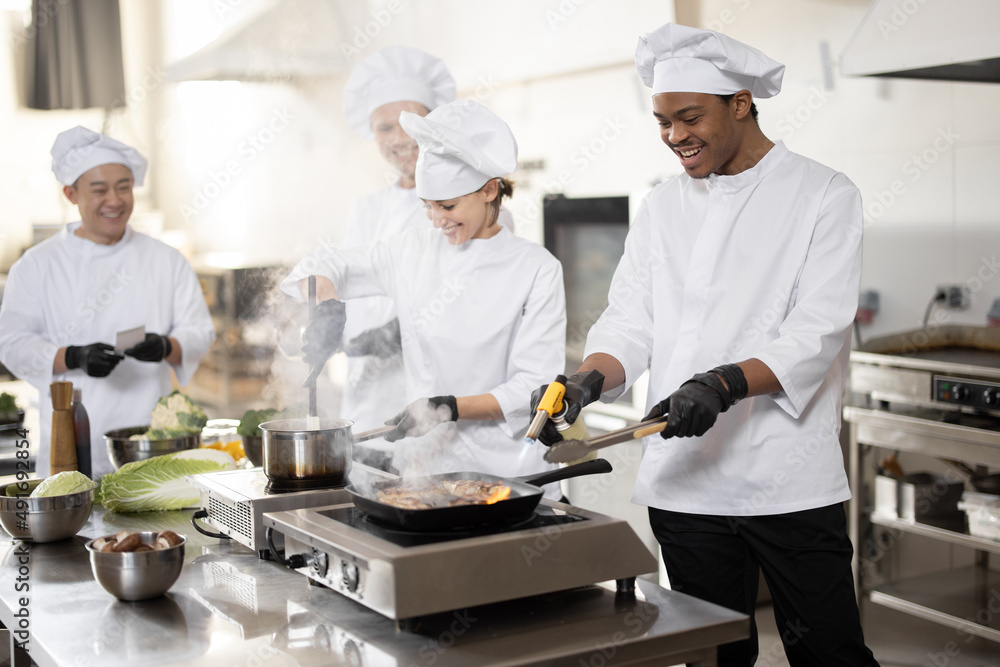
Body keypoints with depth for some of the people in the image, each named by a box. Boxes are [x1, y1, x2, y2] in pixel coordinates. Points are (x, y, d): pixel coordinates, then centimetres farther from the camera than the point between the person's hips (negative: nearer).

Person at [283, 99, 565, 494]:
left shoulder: (537, 269, -3)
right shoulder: (414, 252, 8)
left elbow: (535, 387, -7)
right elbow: (321, 267, 17)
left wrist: (450, 408, -17)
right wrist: (327, 307, -4)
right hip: (424, 465, 3)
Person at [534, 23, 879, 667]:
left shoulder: (824, 196, -2)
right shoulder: (663, 208, 12)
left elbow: (817, 332, -12)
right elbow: (630, 324, 8)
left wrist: (725, 384, -28)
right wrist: (585, 383, -12)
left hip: (790, 485, -4)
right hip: (685, 481, 4)